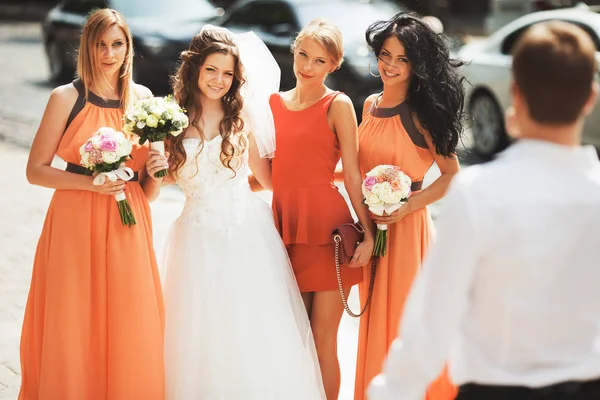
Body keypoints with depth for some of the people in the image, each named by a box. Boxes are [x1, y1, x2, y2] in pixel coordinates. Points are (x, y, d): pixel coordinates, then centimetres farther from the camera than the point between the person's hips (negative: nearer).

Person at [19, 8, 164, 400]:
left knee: (130, 331, 5)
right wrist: (91, 182, -16)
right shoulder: (67, 98, -3)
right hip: (76, 222, -3)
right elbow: (36, 170, -4)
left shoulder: (143, 97, 9)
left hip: (129, 224, 3)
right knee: (73, 329, 1)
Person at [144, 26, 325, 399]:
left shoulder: (242, 116, 2)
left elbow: (266, 176, 9)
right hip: (200, 239, 0)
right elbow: (155, 190, 7)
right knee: (204, 340, 4)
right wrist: (154, 172, -14)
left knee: (258, 335, 1)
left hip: (249, 236, 0)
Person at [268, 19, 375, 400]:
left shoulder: (338, 105, -2)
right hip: (284, 226, 5)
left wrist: (369, 233, -11)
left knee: (322, 338, -2)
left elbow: (353, 174, -6)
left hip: (327, 228, -5)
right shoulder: (274, 102, 13)